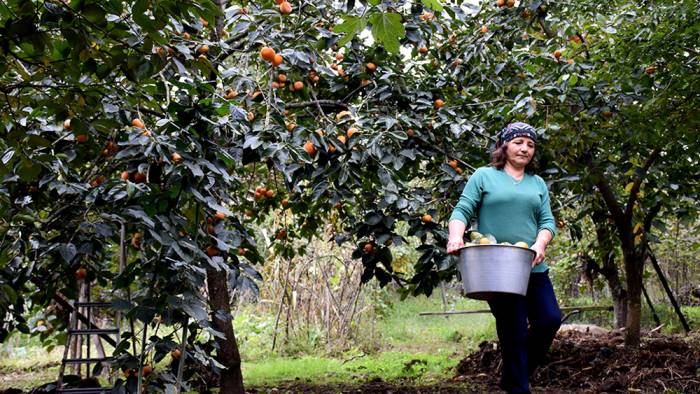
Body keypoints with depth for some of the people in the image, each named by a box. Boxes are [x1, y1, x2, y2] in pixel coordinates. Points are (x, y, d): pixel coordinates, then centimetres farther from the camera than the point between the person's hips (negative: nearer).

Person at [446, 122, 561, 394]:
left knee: (550, 319, 0)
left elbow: (547, 221, 9)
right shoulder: (484, 176, 4)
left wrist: (540, 244, -12)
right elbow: (462, 211, -3)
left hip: (533, 268, 5)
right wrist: (456, 237, -23)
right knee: (514, 331, -1)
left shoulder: (538, 184, 17)